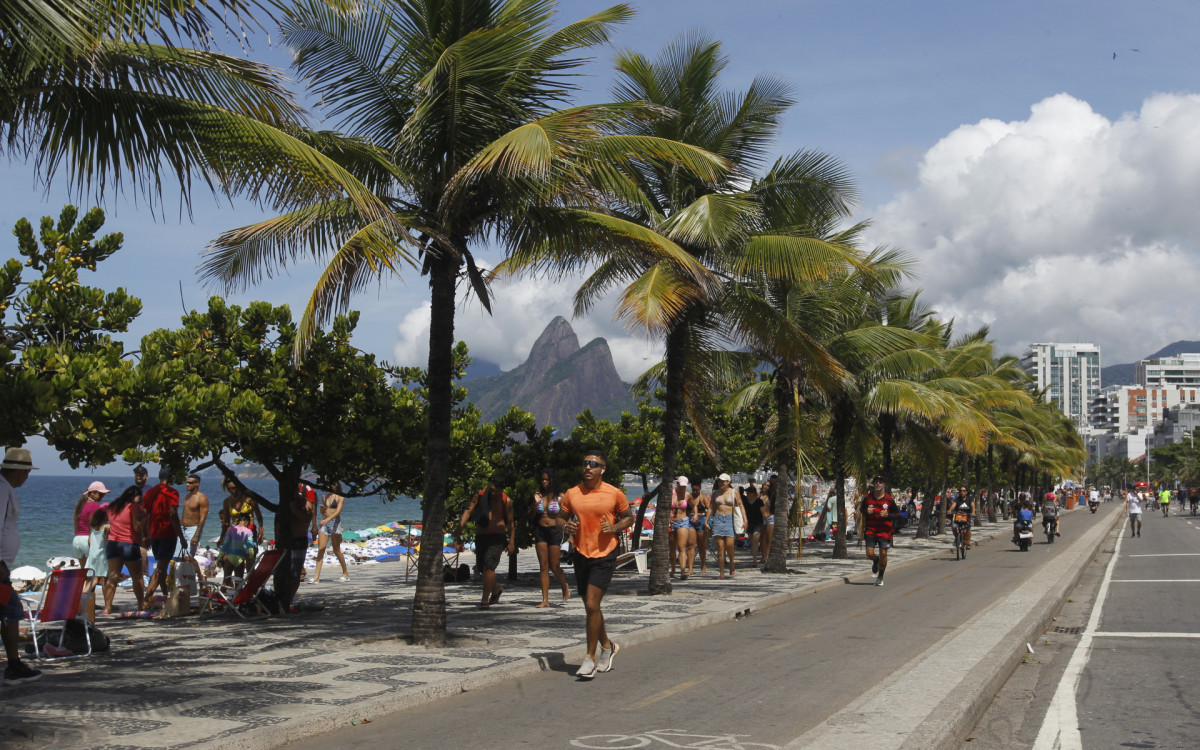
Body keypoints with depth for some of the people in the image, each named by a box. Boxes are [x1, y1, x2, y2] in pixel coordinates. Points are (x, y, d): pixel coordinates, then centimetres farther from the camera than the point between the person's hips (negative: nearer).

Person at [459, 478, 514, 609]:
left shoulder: (505, 501, -1)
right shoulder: (479, 496, 4)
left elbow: (510, 522, 2)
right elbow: (469, 510, -4)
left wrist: (511, 542, -3)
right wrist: (461, 523, -22)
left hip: (497, 536, -4)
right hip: (480, 536, 4)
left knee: (489, 565, -18)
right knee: (481, 567, 11)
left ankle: (485, 600, -16)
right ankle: (496, 589, 38)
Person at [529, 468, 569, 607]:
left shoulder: (559, 497, -2)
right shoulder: (538, 495, 7)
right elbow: (531, 517, 10)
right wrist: (535, 503, -7)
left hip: (555, 531, -4)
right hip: (540, 531, 4)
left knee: (554, 567, -2)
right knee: (543, 566, 2)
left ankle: (565, 587, 28)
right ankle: (545, 600, 3)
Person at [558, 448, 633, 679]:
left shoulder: (614, 494, -5)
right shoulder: (572, 494, 2)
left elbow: (629, 517, 7)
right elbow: (562, 518, 14)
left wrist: (615, 527, -11)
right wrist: (567, 527, -8)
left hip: (604, 556, -4)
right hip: (581, 554, 4)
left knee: (592, 605, -13)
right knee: (590, 607, 13)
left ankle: (590, 658, -2)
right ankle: (607, 646, 36)